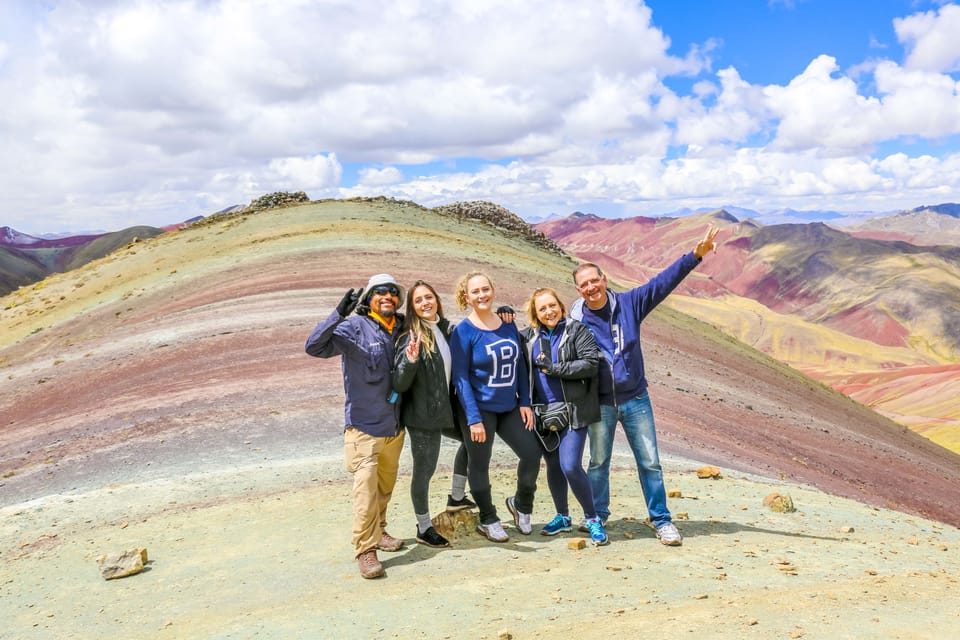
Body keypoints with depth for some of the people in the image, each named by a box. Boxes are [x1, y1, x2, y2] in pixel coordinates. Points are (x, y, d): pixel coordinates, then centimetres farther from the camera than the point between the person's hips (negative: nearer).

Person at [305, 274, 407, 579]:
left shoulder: (402, 329, 5)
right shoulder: (354, 327, -12)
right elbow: (314, 347, -25)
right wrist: (339, 313, -37)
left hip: (395, 425, 6)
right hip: (364, 426, -6)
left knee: (386, 485, 19)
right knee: (366, 486, -10)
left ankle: (378, 531, 37)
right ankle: (366, 549, -2)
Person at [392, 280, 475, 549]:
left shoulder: (446, 328, 4)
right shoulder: (411, 337, -16)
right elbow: (399, 384, -20)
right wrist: (410, 360, -38)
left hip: (446, 409, 8)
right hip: (422, 415, -8)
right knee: (424, 469, 3)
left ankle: (456, 497, 41)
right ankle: (424, 528, 21)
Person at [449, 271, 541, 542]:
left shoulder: (509, 325, 4)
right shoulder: (463, 332, -10)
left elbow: (520, 365, 9)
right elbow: (460, 378, -13)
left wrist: (525, 402, 2)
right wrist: (473, 418, -17)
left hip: (509, 407, 5)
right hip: (480, 408, -4)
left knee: (532, 453, 0)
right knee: (479, 465, 6)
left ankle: (521, 504, 27)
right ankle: (488, 520, 27)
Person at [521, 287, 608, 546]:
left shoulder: (576, 330, -3)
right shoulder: (529, 335, 9)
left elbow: (591, 364, -13)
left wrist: (554, 368, -15)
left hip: (573, 410, -5)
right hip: (543, 412, 5)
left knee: (570, 466, -13)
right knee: (553, 467, 14)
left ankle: (592, 519, 4)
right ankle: (562, 517, 31)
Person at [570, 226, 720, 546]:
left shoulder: (629, 303, -4)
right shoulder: (576, 320, -5)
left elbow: (663, 282, -9)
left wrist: (696, 255, -17)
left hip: (635, 399, 1)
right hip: (599, 403, 0)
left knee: (650, 462, 6)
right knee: (598, 465, 10)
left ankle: (661, 520, 18)